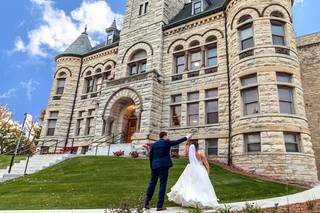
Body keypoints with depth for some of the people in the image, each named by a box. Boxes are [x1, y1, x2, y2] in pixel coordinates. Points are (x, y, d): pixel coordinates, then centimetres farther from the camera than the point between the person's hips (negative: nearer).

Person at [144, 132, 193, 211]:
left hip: (155, 166, 5)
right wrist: (187, 137, 21)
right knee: (162, 185, 0)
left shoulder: (154, 144, 11)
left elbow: (151, 157, 11)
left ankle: (146, 203, 19)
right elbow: (178, 141, 8)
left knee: (152, 184, 14)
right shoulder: (167, 142, -2)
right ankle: (159, 206, 1)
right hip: (164, 165, -5)